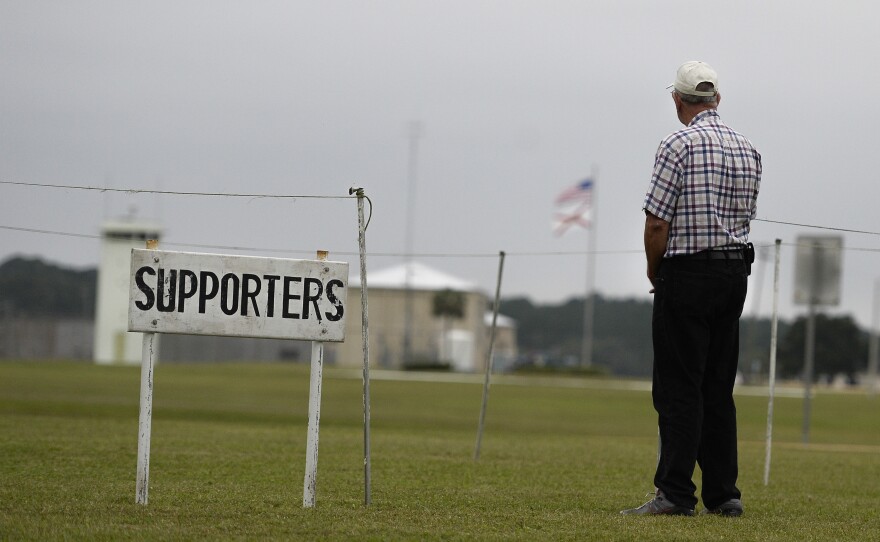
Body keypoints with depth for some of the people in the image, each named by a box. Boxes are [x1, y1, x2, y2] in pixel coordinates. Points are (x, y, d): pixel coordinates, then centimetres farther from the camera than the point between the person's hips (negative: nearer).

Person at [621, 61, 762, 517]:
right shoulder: (747, 150, 10)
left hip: (686, 274, -7)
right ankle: (723, 493, 11)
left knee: (679, 389, -6)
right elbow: (743, 217, 13)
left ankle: (675, 493, -10)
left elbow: (657, 223, -14)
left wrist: (654, 271, 4)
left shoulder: (679, 145, -11)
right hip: (736, 273, 7)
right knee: (718, 388, 11)